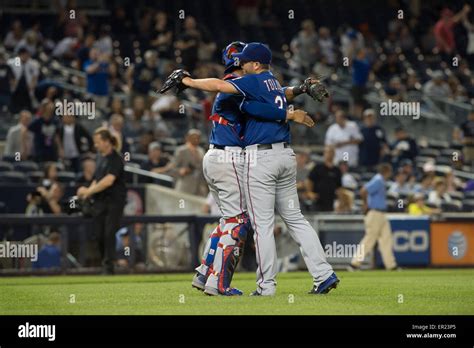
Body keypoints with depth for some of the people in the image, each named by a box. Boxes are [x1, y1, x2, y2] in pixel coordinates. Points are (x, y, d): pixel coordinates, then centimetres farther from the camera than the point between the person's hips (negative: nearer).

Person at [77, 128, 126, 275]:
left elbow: (108, 180, -22)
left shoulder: (115, 159, -11)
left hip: (114, 201, -8)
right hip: (100, 201, 8)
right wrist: (88, 192, 2)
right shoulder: (101, 158, 14)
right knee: (99, 234, 6)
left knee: (109, 233, -13)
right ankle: (105, 262, 20)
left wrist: (89, 191, -20)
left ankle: (108, 266, -13)